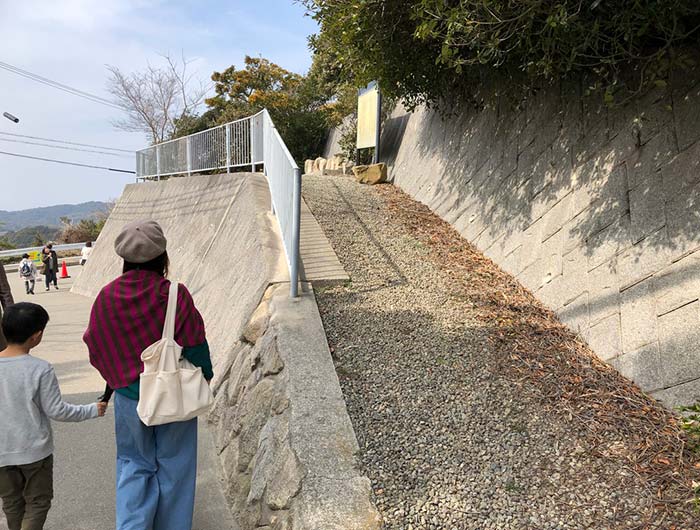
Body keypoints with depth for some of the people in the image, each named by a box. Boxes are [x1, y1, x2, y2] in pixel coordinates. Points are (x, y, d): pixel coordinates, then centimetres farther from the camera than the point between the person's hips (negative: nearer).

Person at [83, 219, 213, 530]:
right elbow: (195, 345, -13)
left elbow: (97, 350, 0)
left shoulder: (107, 297, -10)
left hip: (129, 397, 2)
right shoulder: (175, 294, -20)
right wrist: (206, 374, 5)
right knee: (173, 465, 17)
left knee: (134, 464, 21)